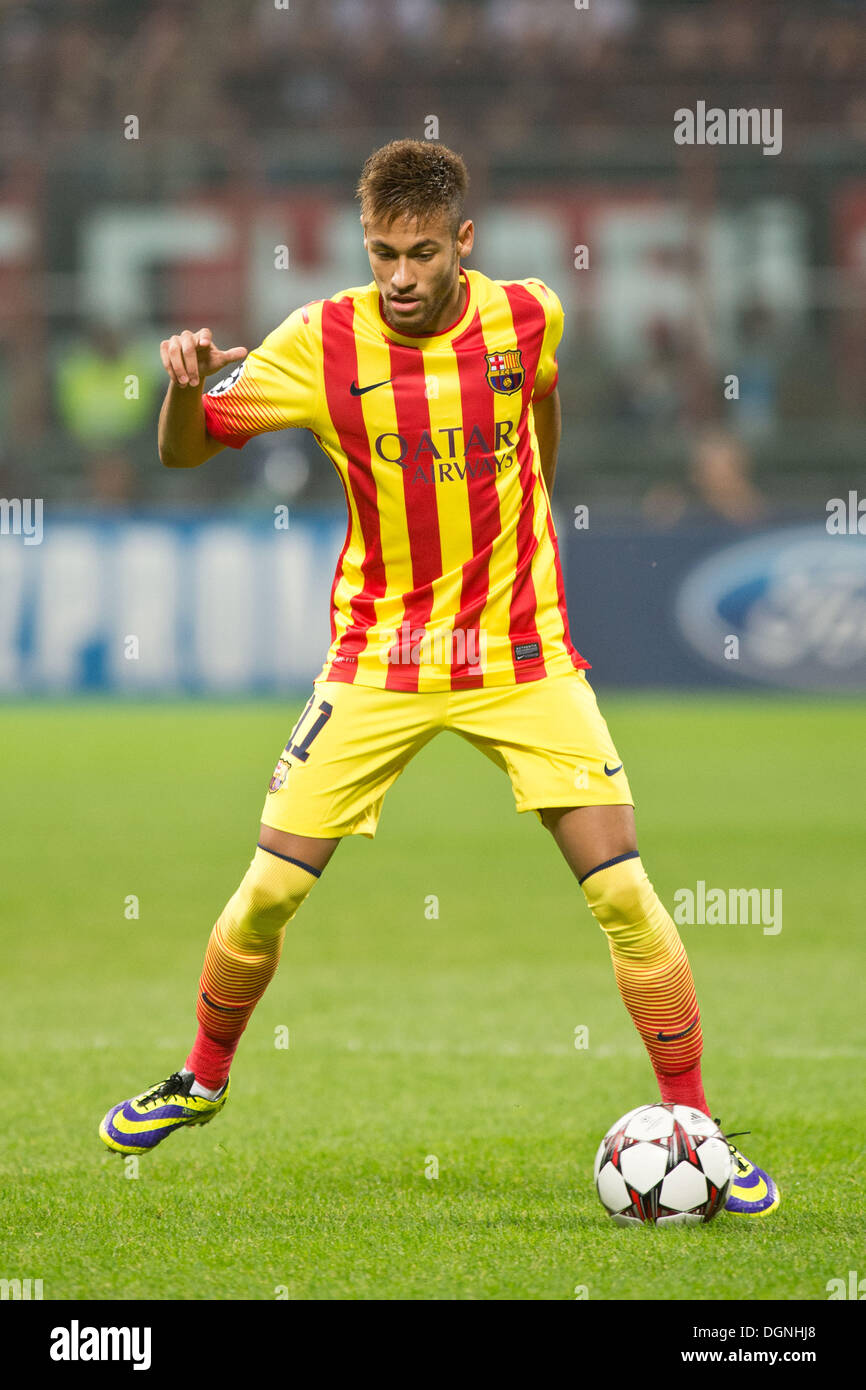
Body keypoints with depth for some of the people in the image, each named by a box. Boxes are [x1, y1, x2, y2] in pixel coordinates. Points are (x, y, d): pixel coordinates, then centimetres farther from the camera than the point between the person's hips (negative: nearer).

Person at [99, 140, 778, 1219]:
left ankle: (693, 1128, 3)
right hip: (380, 659, 0)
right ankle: (202, 1081, 23)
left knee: (624, 895, -9)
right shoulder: (322, 342, -11)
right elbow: (183, 451, -4)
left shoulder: (527, 317, -7)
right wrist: (186, 382, -25)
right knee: (269, 891, -3)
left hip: (523, 658, 0)